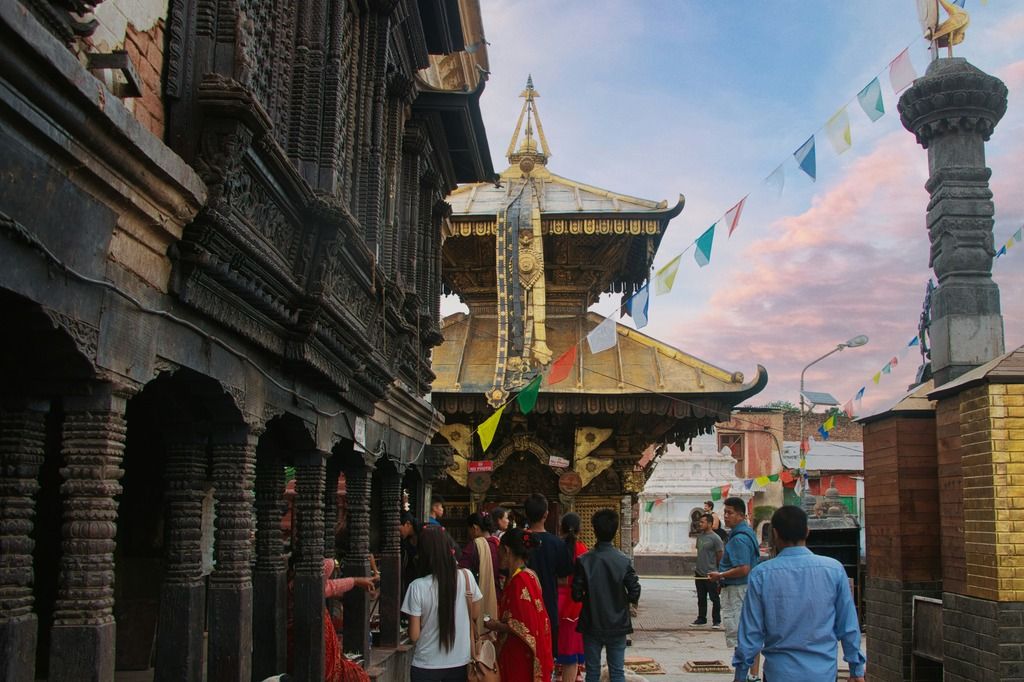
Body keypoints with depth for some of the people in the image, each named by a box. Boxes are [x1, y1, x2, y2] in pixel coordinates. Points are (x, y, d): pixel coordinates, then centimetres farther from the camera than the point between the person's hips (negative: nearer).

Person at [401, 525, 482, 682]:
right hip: (459, 663, 2)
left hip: (426, 666, -2)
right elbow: (474, 613, 6)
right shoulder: (466, 577, -10)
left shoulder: (418, 586, -18)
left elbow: (414, 635, -11)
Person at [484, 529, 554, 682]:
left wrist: (496, 626, -9)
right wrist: (500, 622, 11)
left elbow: (523, 627, -21)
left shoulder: (519, 580, -21)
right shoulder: (529, 576, 7)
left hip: (520, 656, -9)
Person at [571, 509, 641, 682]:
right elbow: (634, 593, -10)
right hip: (617, 625, 0)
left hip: (592, 624, 0)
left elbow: (576, 595, -10)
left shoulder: (583, 561, -11)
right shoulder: (624, 561, -10)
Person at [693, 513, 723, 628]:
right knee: (701, 598, 15)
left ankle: (717, 621, 10)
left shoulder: (715, 538, -13)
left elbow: (720, 557, -10)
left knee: (714, 599, 2)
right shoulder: (700, 536, 10)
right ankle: (701, 618, 24)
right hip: (699, 573, 7)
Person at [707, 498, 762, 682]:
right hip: (749, 589, 11)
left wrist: (720, 576, -16)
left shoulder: (739, 539, -20)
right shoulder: (748, 533, 13)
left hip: (737, 591, -11)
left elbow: (743, 569, -27)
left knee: (738, 637, -6)